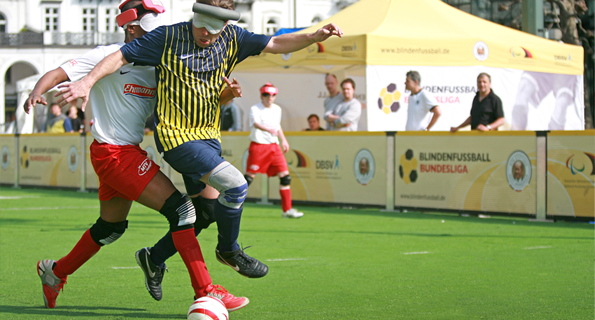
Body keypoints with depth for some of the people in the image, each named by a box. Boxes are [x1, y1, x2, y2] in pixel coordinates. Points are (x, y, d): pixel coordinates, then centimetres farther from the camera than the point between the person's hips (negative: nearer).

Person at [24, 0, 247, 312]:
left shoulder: (153, 66, 11)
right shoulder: (108, 56, -10)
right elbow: (58, 73, -11)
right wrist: (37, 91, -32)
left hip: (129, 152, 9)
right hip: (113, 153, -9)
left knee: (111, 227, 23)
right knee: (179, 207, -16)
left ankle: (55, 272, 42)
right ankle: (205, 292, -15)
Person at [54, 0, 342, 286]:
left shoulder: (231, 39, 2)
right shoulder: (168, 37, -10)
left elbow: (276, 44, 1)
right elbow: (121, 56, -7)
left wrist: (314, 37, -15)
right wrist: (87, 82, -18)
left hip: (209, 136, 7)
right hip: (176, 136, -7)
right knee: (234, 185, -23)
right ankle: (229, 250, 0)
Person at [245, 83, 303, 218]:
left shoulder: (277, 109, 12)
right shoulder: (255, 109, -9)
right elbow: (256, 123, -28)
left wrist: (283, 140, 21)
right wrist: (268, 130, -45)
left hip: (274, 146, 6)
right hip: (258, 145, -6)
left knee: (285, 176, -3)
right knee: (249, 177, -6)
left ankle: (287, 210, 3)